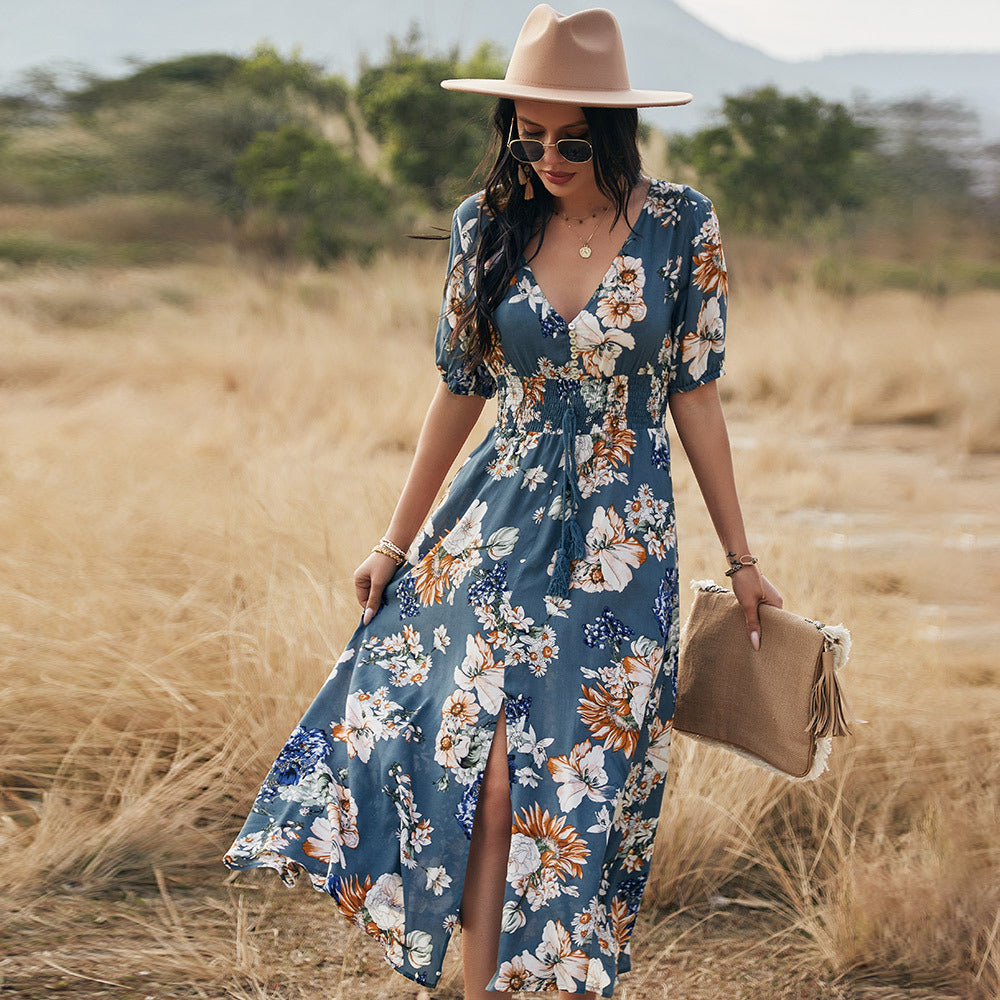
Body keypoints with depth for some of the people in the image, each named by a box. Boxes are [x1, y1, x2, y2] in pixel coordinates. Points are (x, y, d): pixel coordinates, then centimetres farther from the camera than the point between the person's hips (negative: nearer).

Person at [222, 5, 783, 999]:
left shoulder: (681, 227, -7)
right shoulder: (487, 226, -1)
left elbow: (695, 395, -1)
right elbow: (461, 389, 8)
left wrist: (740, 558, 1)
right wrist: (396, 542, 11)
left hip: (620, 542, -1)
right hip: (499, 524, 2)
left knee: (581, 786, 0)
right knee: (490, 774, -7)